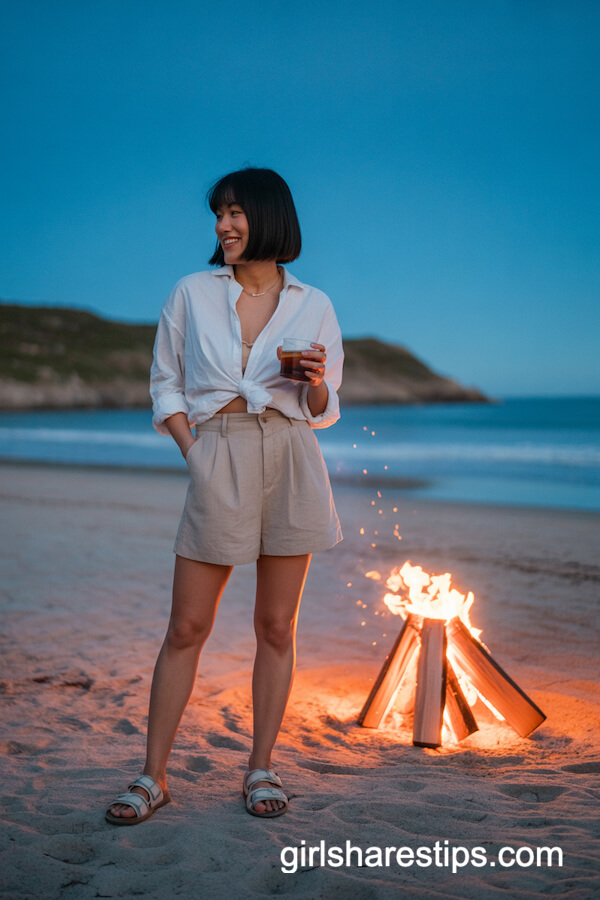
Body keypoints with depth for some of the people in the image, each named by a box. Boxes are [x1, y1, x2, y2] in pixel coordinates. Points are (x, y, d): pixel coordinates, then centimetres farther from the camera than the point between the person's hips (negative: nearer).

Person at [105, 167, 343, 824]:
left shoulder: (313, 306, 9)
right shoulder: (192, 294, 10)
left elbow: (322, 410, 13)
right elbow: (165, 384, 11)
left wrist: (316, 381, -9)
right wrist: (193, 452, -2)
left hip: (291, 461, 1)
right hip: (218, 457, 0)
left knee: (276, 625, 5)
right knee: (187, 627, 1)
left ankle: (261, 769, 18)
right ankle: (153, 776, 12)